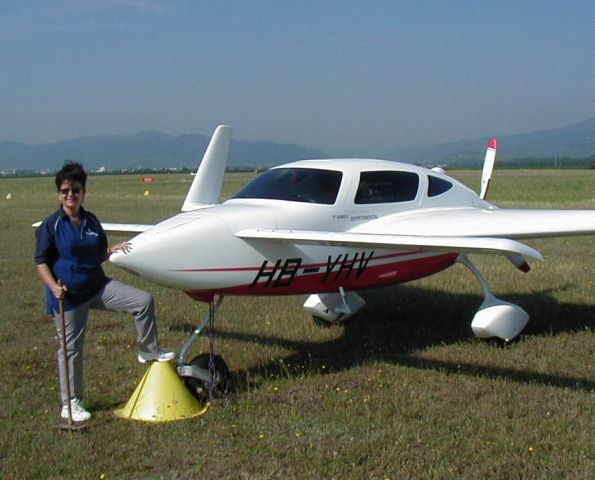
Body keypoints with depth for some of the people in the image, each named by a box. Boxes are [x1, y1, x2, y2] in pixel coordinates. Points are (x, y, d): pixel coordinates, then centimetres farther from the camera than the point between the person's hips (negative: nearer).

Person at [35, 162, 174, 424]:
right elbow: (41, 261, -8)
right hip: (68, 294, -5)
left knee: (143, 300, -8)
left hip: (98, 285, 5)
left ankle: (148, 351, 10)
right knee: (71, 347, 3)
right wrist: (54, 287, -23)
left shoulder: (92, 221, 6)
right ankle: (70, 404, 17)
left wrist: (113, 249, -5)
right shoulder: (51, 225, -9)